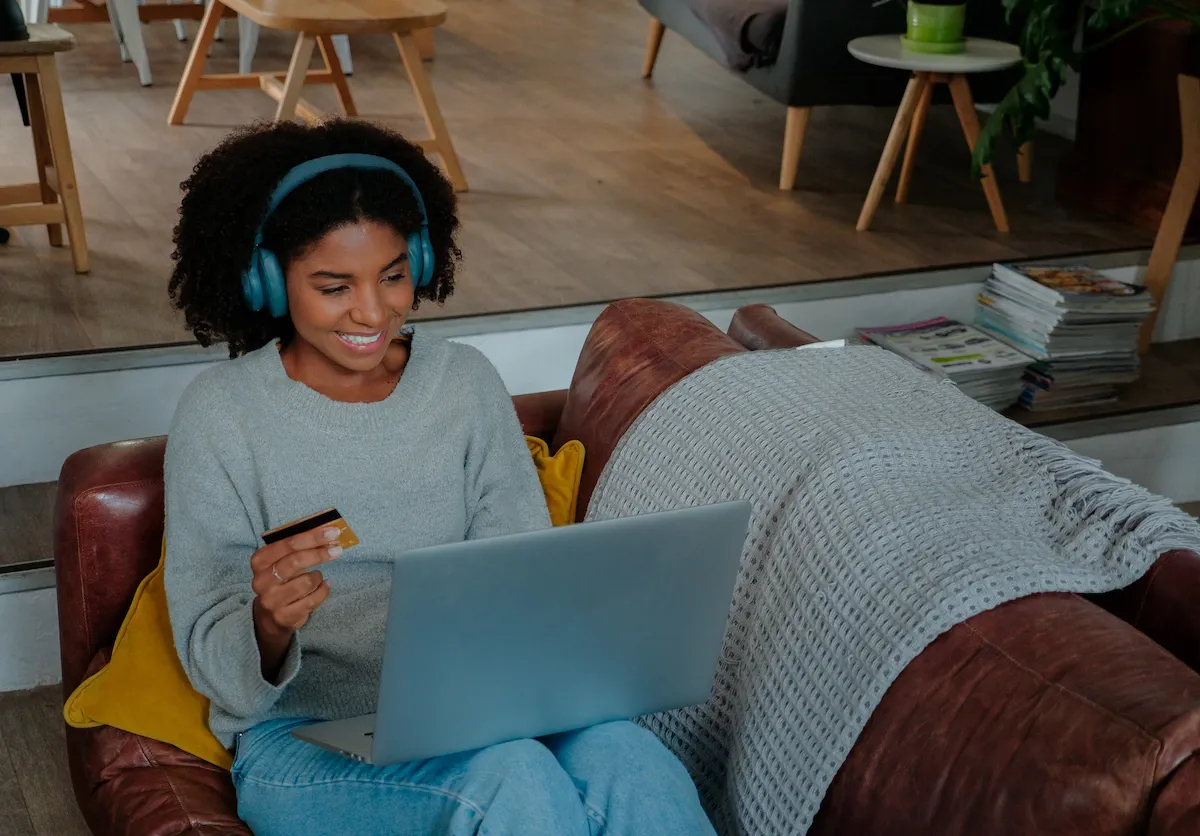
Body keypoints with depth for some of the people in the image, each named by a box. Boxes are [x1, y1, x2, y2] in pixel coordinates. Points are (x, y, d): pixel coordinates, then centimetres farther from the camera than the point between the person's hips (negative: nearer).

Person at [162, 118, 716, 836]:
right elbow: (219, 675, -4)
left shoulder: (468, 383, 4)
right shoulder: (220, 414, -5)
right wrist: (269, 623, -28)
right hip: (305, 743, -3)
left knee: (625, 759, -29)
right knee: (510, 777, -34)